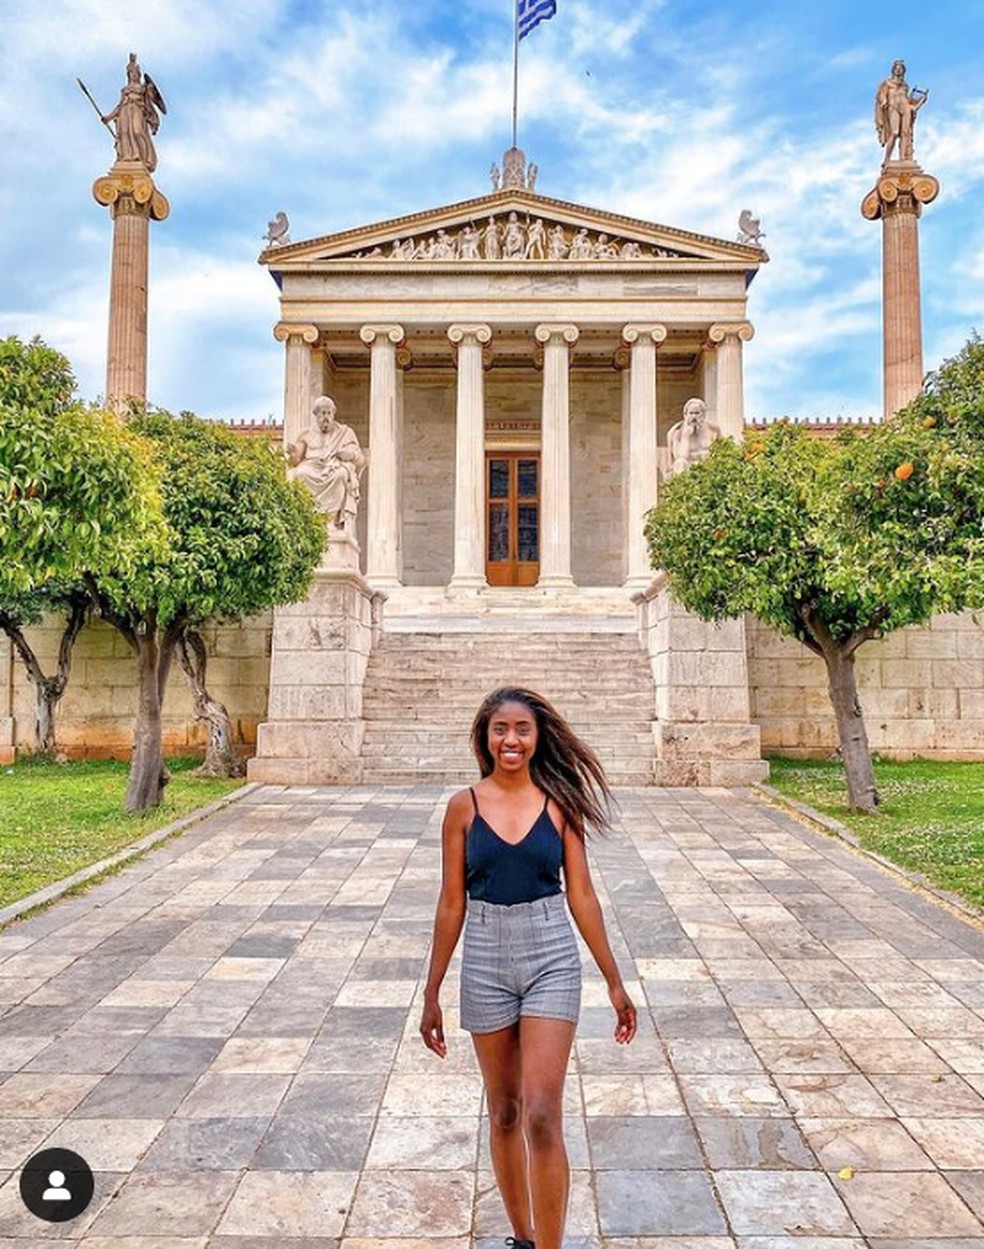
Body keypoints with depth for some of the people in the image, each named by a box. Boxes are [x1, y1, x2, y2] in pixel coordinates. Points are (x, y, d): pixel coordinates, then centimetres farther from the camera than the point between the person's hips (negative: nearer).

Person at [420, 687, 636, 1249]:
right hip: (486, 963, 2)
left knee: (542, 1117, -6)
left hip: (552, 960, -1)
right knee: (504, 1112, 16)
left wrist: (616, 984, 2)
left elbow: (582, 895, 1)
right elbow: (452, 903, 1)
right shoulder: (464, 807, -3)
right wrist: (432, 993, 4)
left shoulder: (560, 803, -4)